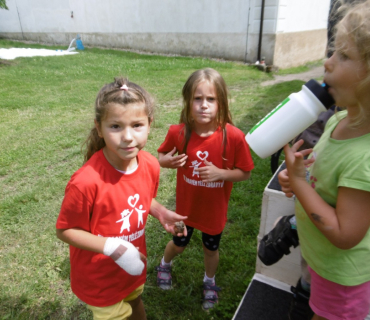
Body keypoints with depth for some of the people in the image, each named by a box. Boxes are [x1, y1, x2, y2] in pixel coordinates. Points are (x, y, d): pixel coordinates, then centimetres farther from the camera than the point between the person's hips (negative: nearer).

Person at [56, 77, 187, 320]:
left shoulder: (150, 165, -17)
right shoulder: (87, 181, -34)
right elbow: (65, 230, -21)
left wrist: (162, 213, -15)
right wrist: (112, 247, -31)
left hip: (135, 265, 5)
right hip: (100, 276, -5)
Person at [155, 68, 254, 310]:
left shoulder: (233, 137, -25)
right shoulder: (178, 132, -20)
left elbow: (245, 173, -13)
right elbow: (162, 157, -2)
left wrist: (220, 173, -30)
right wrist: (167, 161, -25)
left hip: (214, 209, 0)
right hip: (186, 205, 1)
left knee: (211, 249, 23)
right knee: (179, 244, 24)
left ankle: (210, 282, 55)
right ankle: (165, 265, 60)